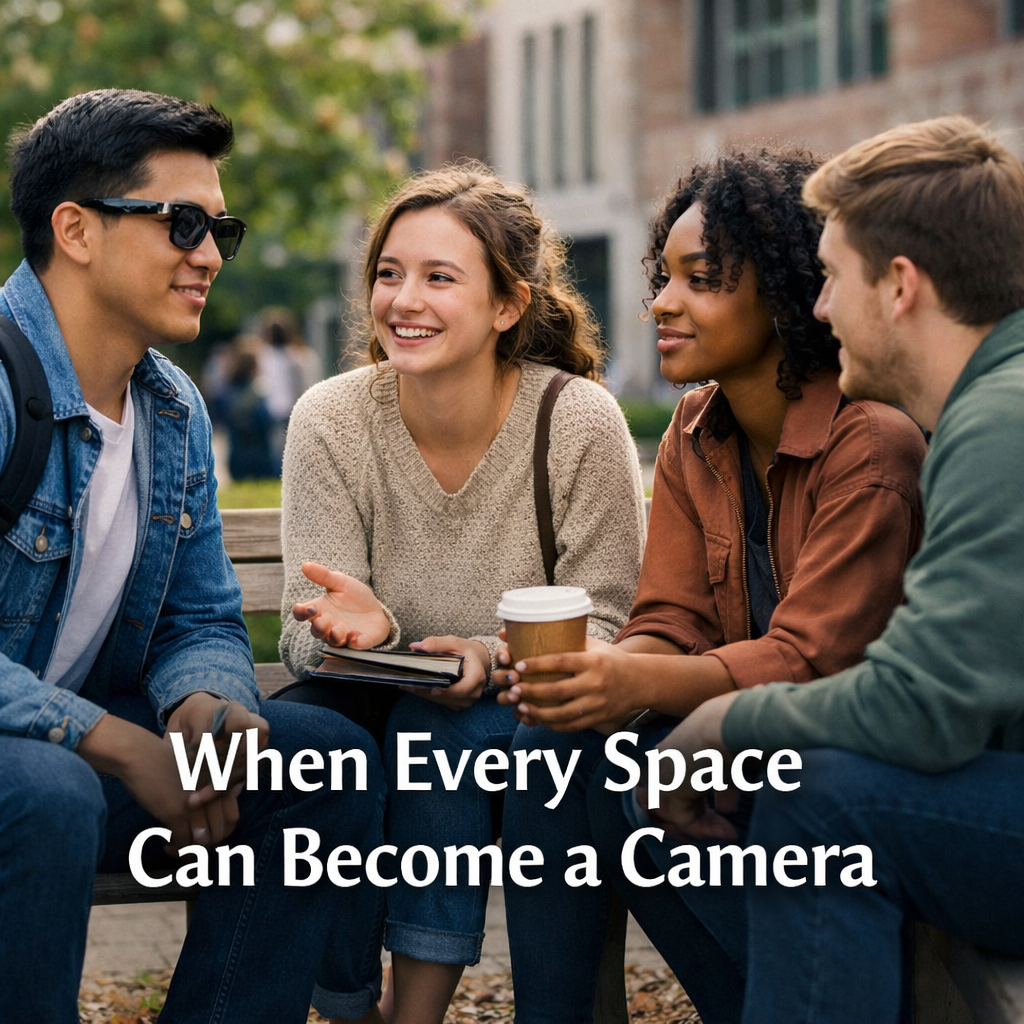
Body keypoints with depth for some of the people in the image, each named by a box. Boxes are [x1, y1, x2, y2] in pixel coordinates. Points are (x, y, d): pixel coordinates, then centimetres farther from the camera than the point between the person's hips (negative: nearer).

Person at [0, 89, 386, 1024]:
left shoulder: (177, 411, 7)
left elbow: (204, 621, 11)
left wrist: (201, 701, -14)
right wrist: (123, 747, -29)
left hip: (78, 745, 8)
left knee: (329, 760, -4)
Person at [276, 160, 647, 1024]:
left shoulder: (581, 422, -13)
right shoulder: (330, 421, -8)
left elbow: (600, 628, -10)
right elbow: (307, 634, -8)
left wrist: (490, 659, -29)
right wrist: (356, 629, -32)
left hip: (532, 720, -2)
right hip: (379, 716, 2)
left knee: (437, 728, -32)